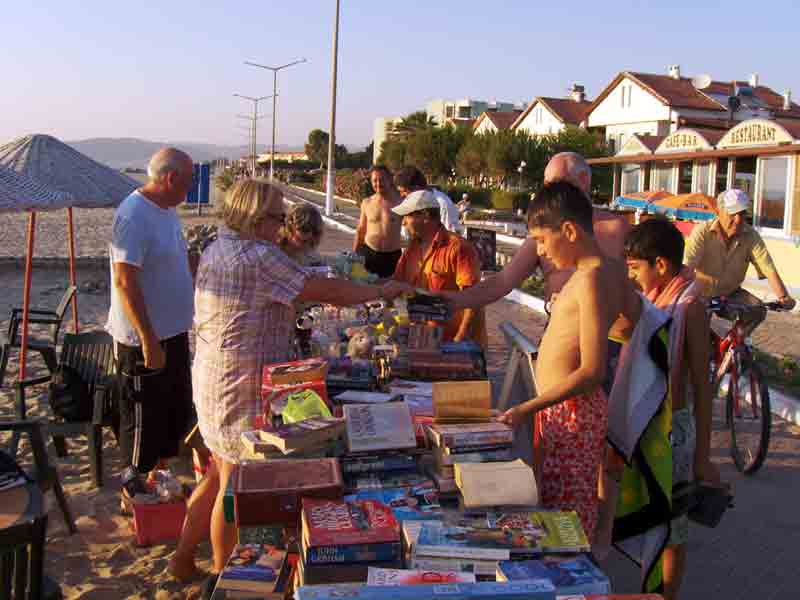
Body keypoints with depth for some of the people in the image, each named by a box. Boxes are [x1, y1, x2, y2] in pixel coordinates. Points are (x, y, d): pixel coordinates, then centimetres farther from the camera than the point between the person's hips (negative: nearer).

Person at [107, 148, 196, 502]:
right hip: (144, 340, -9)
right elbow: (124, 281, -25)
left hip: (173, 333, 9)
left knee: (175, 413, 20)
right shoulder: (134, 215, -21)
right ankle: (133, 493, 22)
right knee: (143, 419, 5)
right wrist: (149, 339, -25)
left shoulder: (166, 210, 8)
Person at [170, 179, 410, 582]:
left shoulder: (215, 251, 10)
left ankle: (183, 557, 34)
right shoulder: (259, 257, -20)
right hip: (241, 388, -10)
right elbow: (324, 291, -18)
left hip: (210, 379, 10)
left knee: (220, 474, 23)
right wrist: (381, 292, -6)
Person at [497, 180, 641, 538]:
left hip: (570, 413, -9)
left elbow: (592, 372, -25)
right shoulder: (611, 269, 7)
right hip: (564, 410, 9)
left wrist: (529, 409, -23)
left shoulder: (591, 279, -21)